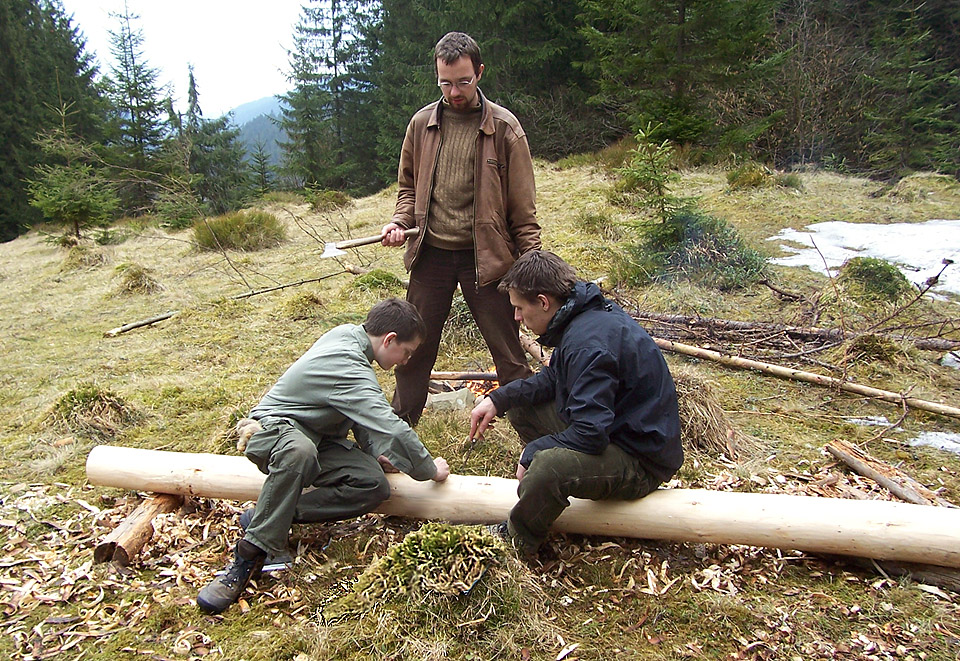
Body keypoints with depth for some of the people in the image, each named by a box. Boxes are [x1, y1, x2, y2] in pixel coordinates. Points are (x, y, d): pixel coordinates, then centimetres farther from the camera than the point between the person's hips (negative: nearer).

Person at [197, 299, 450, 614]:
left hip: (318, 437, 9)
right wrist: (429, 469, -15)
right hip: (274, 428, -8)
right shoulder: (349, 369, -28)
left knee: (374, 485, -17)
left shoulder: (346, 334, 0)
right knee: (299, 450, -45)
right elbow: (391, 430, -29)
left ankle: (267, 515, -13)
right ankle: (252, 553, -33)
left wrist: (374, 452, 3)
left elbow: (363, 411, 12)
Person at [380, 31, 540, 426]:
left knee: (508, 353, 3)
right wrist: (400, 222, -2)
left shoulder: (503, 127, -4)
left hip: (485, 256, -3)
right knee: (414, 346, 14)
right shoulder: (422, 123, 6)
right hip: (430, 254, 3)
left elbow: (522, 207, -3)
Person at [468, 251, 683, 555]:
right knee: (520, 406, 11)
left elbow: (590, 434, -31)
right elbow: (553, 379, 13)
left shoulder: (589, 345, -29)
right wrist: (498, 399, 2)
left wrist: (532, 451, -15)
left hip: (643, 461, -10)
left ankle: (516, 541, -6)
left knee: (548, 465, -36)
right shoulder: (586, 314, 1)